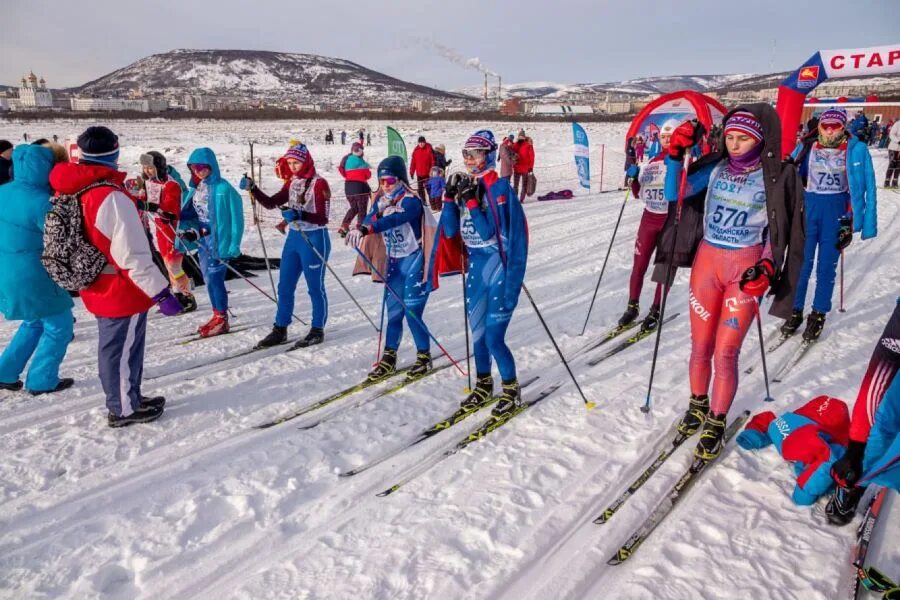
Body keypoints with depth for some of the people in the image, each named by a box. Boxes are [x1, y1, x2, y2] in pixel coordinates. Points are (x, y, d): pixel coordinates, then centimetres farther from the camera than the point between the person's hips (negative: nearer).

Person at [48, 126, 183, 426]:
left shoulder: (70, 192, 1)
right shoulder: (111, 198, -26)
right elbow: (133, 256, -28)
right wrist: (160, 292, -22)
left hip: (98, 289, 9)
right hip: (123, 292, -9)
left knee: (114, 347, 22)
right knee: (122, 351, 7)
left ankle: (127, 398, 38)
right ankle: (124, 409, 23)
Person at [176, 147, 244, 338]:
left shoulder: (223, 188, -14)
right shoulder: (195, 188, 9)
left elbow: (235, 218, -15)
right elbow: (188, 213, 16)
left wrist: (232, 245, -17)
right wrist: (189, 230, -2)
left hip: (218, 239, -8)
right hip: (202, 239, 8)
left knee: (214, 278, -5)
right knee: (208, 278, 12)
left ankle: (222, 319, 8)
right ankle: (217, 316, 24)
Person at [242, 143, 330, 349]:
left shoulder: (319, 184, -11)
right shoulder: (292, 182, 10)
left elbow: (323, 218, -17)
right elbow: (271, 203, 9)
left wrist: (300, 214, -32)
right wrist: (252, 188, -5)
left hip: (314, 238, -7)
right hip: (294, 237, 7)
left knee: (315, 287, 3)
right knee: (285, 286, 9)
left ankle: (317, 330, 17)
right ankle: (280, 330, 20)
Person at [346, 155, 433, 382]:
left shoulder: (411, 202, -16)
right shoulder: (381, 202, 6)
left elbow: (394, 220, -34)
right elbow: (370, 219, -9)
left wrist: (366, 229, -47)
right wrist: (359, 230, -32)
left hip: (413, 260, -6)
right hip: (393, 261, 6)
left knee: (412, 311, -4)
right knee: (393, 310, 9)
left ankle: (424, 356, 12)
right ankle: (389, 357, 19)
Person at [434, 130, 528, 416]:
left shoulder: (499, 187, -12)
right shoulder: (465, 185, 6)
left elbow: (489, 232, -20)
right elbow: (450, 231, 2)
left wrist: (471, 201, -22)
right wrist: (450, 197, -8)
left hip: (499, 265, -7)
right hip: (475, 264, 7)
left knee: (493, 336, -5)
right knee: (477, 331, 15)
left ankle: (512, 390, 16)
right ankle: (483, 385, 34)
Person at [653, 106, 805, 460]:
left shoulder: (777, 176, -3)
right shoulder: (715, 168, 4)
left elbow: (781, 231, -1)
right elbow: (674, 194, -3)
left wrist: (767, 268, -15)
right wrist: (676, 155, -15)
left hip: (746, 266, -3)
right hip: (707, 261, 3)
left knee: (725, 353, -4)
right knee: (700, 346, 10)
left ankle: (716, 423, 15)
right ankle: (698, 405, 34)